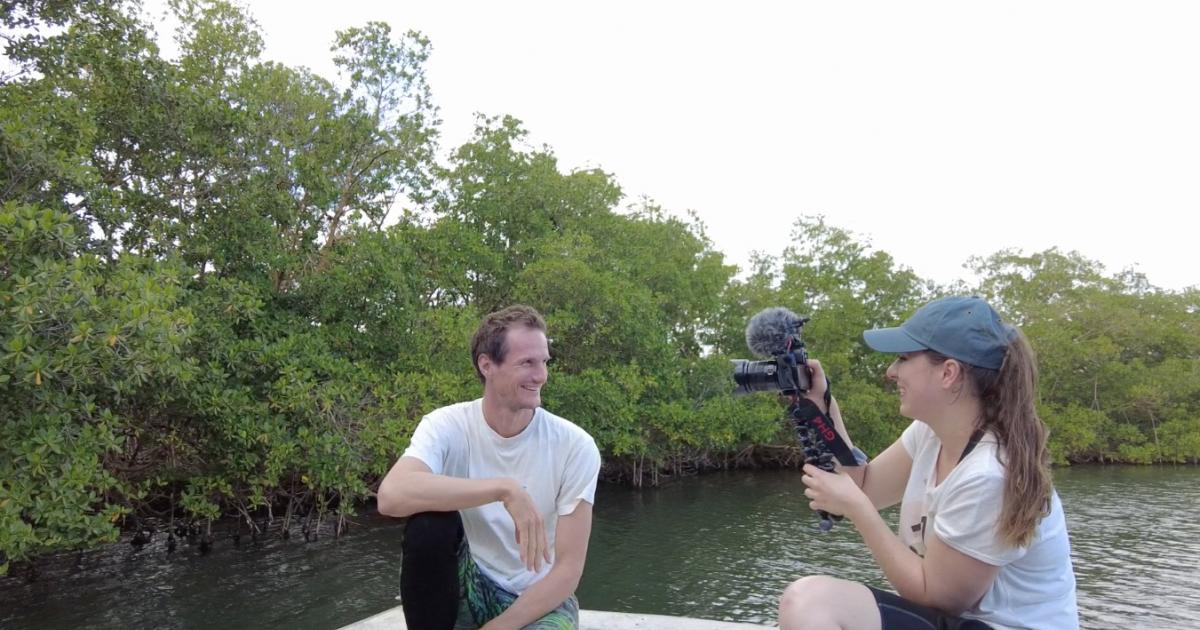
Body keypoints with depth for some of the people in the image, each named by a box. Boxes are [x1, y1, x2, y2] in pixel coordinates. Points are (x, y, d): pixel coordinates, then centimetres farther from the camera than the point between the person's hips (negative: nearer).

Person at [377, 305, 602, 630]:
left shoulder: (576, 446, -16)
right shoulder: (447, 426, -14)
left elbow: (569, 568, -14)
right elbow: (391, 496, -35)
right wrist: (504, 489, -40)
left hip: (540, 599, -1)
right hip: (466, 587, 1)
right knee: (429, 522, -29)